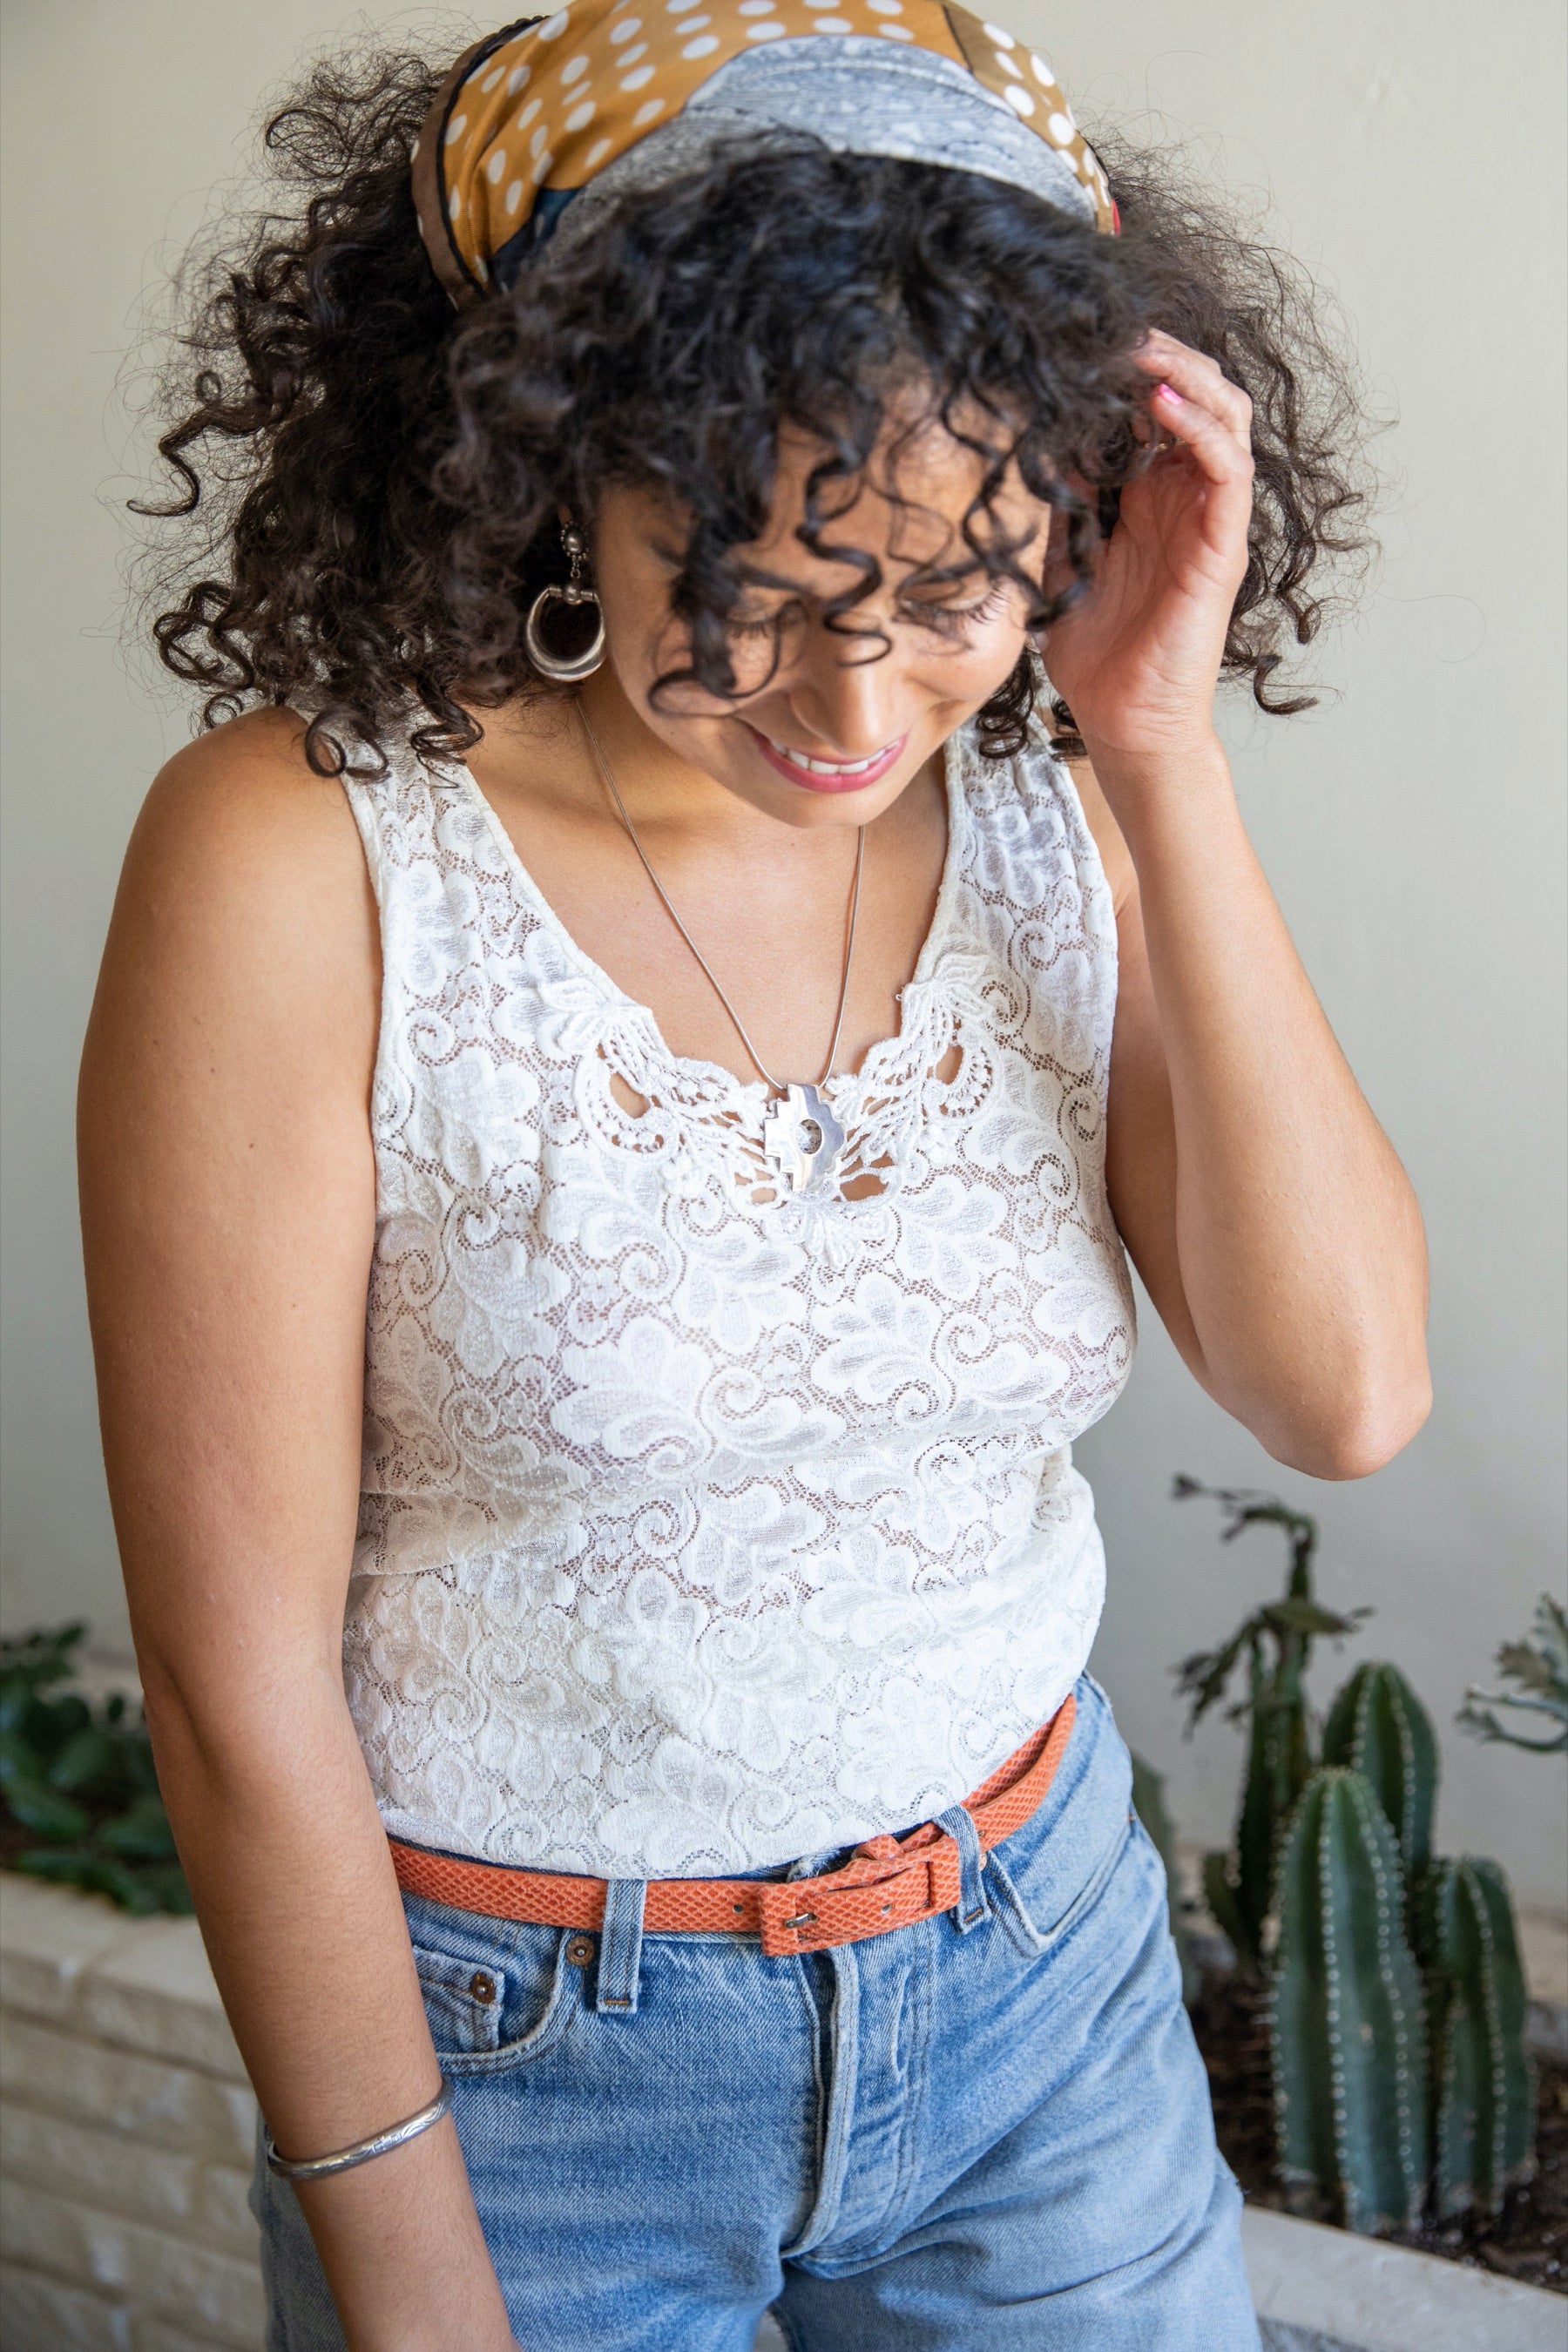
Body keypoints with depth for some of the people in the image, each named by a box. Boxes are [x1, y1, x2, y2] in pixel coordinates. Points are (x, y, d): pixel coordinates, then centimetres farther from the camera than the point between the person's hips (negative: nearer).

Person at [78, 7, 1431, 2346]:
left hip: (1043, 1968, 4)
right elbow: (237, 1669, -17)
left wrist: (1170, 763, -22)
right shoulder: (302, 857, -22)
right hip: (506, 2036, -3)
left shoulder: (1055, 800, -9)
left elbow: (1347, 1395, -16)